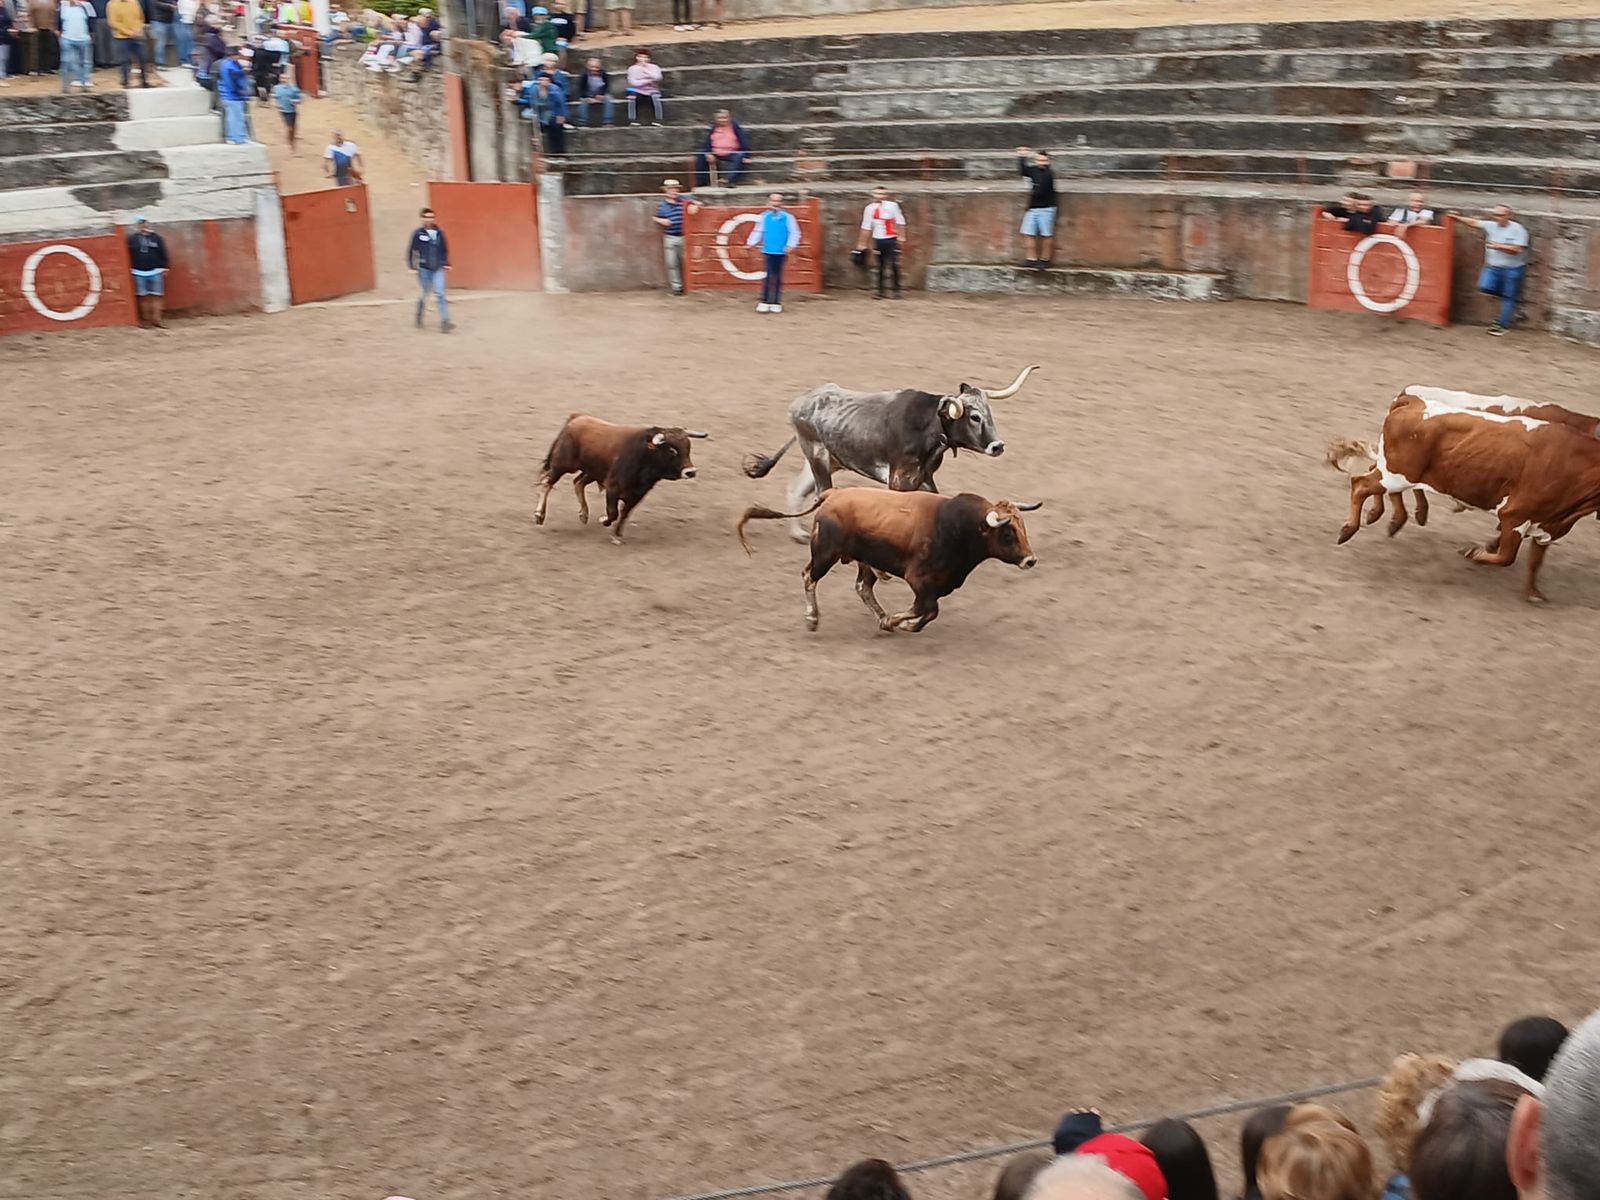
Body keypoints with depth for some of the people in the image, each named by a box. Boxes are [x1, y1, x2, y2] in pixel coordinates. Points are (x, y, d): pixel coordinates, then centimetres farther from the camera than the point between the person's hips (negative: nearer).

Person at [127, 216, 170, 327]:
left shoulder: (156, 237, 4)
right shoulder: (132, 239, 3)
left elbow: (163, 254, 5)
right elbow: (128, 255, 5)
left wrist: (164, 268, 2)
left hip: (155, 271, 0)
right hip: (139, 272, 0)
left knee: (156, 297, -2)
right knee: (143, 297, 4)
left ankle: (156, 319, 0)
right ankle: (146, 319, 11)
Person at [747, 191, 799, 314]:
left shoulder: (787, 217, -3)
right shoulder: (764, 216, 3)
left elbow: (794, 233, -3)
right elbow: (758, 231, 9)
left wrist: (790, 245, -15)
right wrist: (750, 243, -2)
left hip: (781, 252, -1)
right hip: (767, 251, 1)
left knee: (777, 277, 7)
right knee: (767, 277, -2)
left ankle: (776, 303, 14)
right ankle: (764, 302, 0)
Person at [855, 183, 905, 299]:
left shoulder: (892, 206, -5)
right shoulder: (869, 209, 5)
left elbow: (900, 222, -1)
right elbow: (866, 227, 10)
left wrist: (901, 236, -10)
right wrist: (861, 243, 10)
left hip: (891, 240, -3)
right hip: (878, 241, 3)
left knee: (894, 266, -8)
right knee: (880, 267, 7)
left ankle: (897, 291, 0)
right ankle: (880, 291, 14)